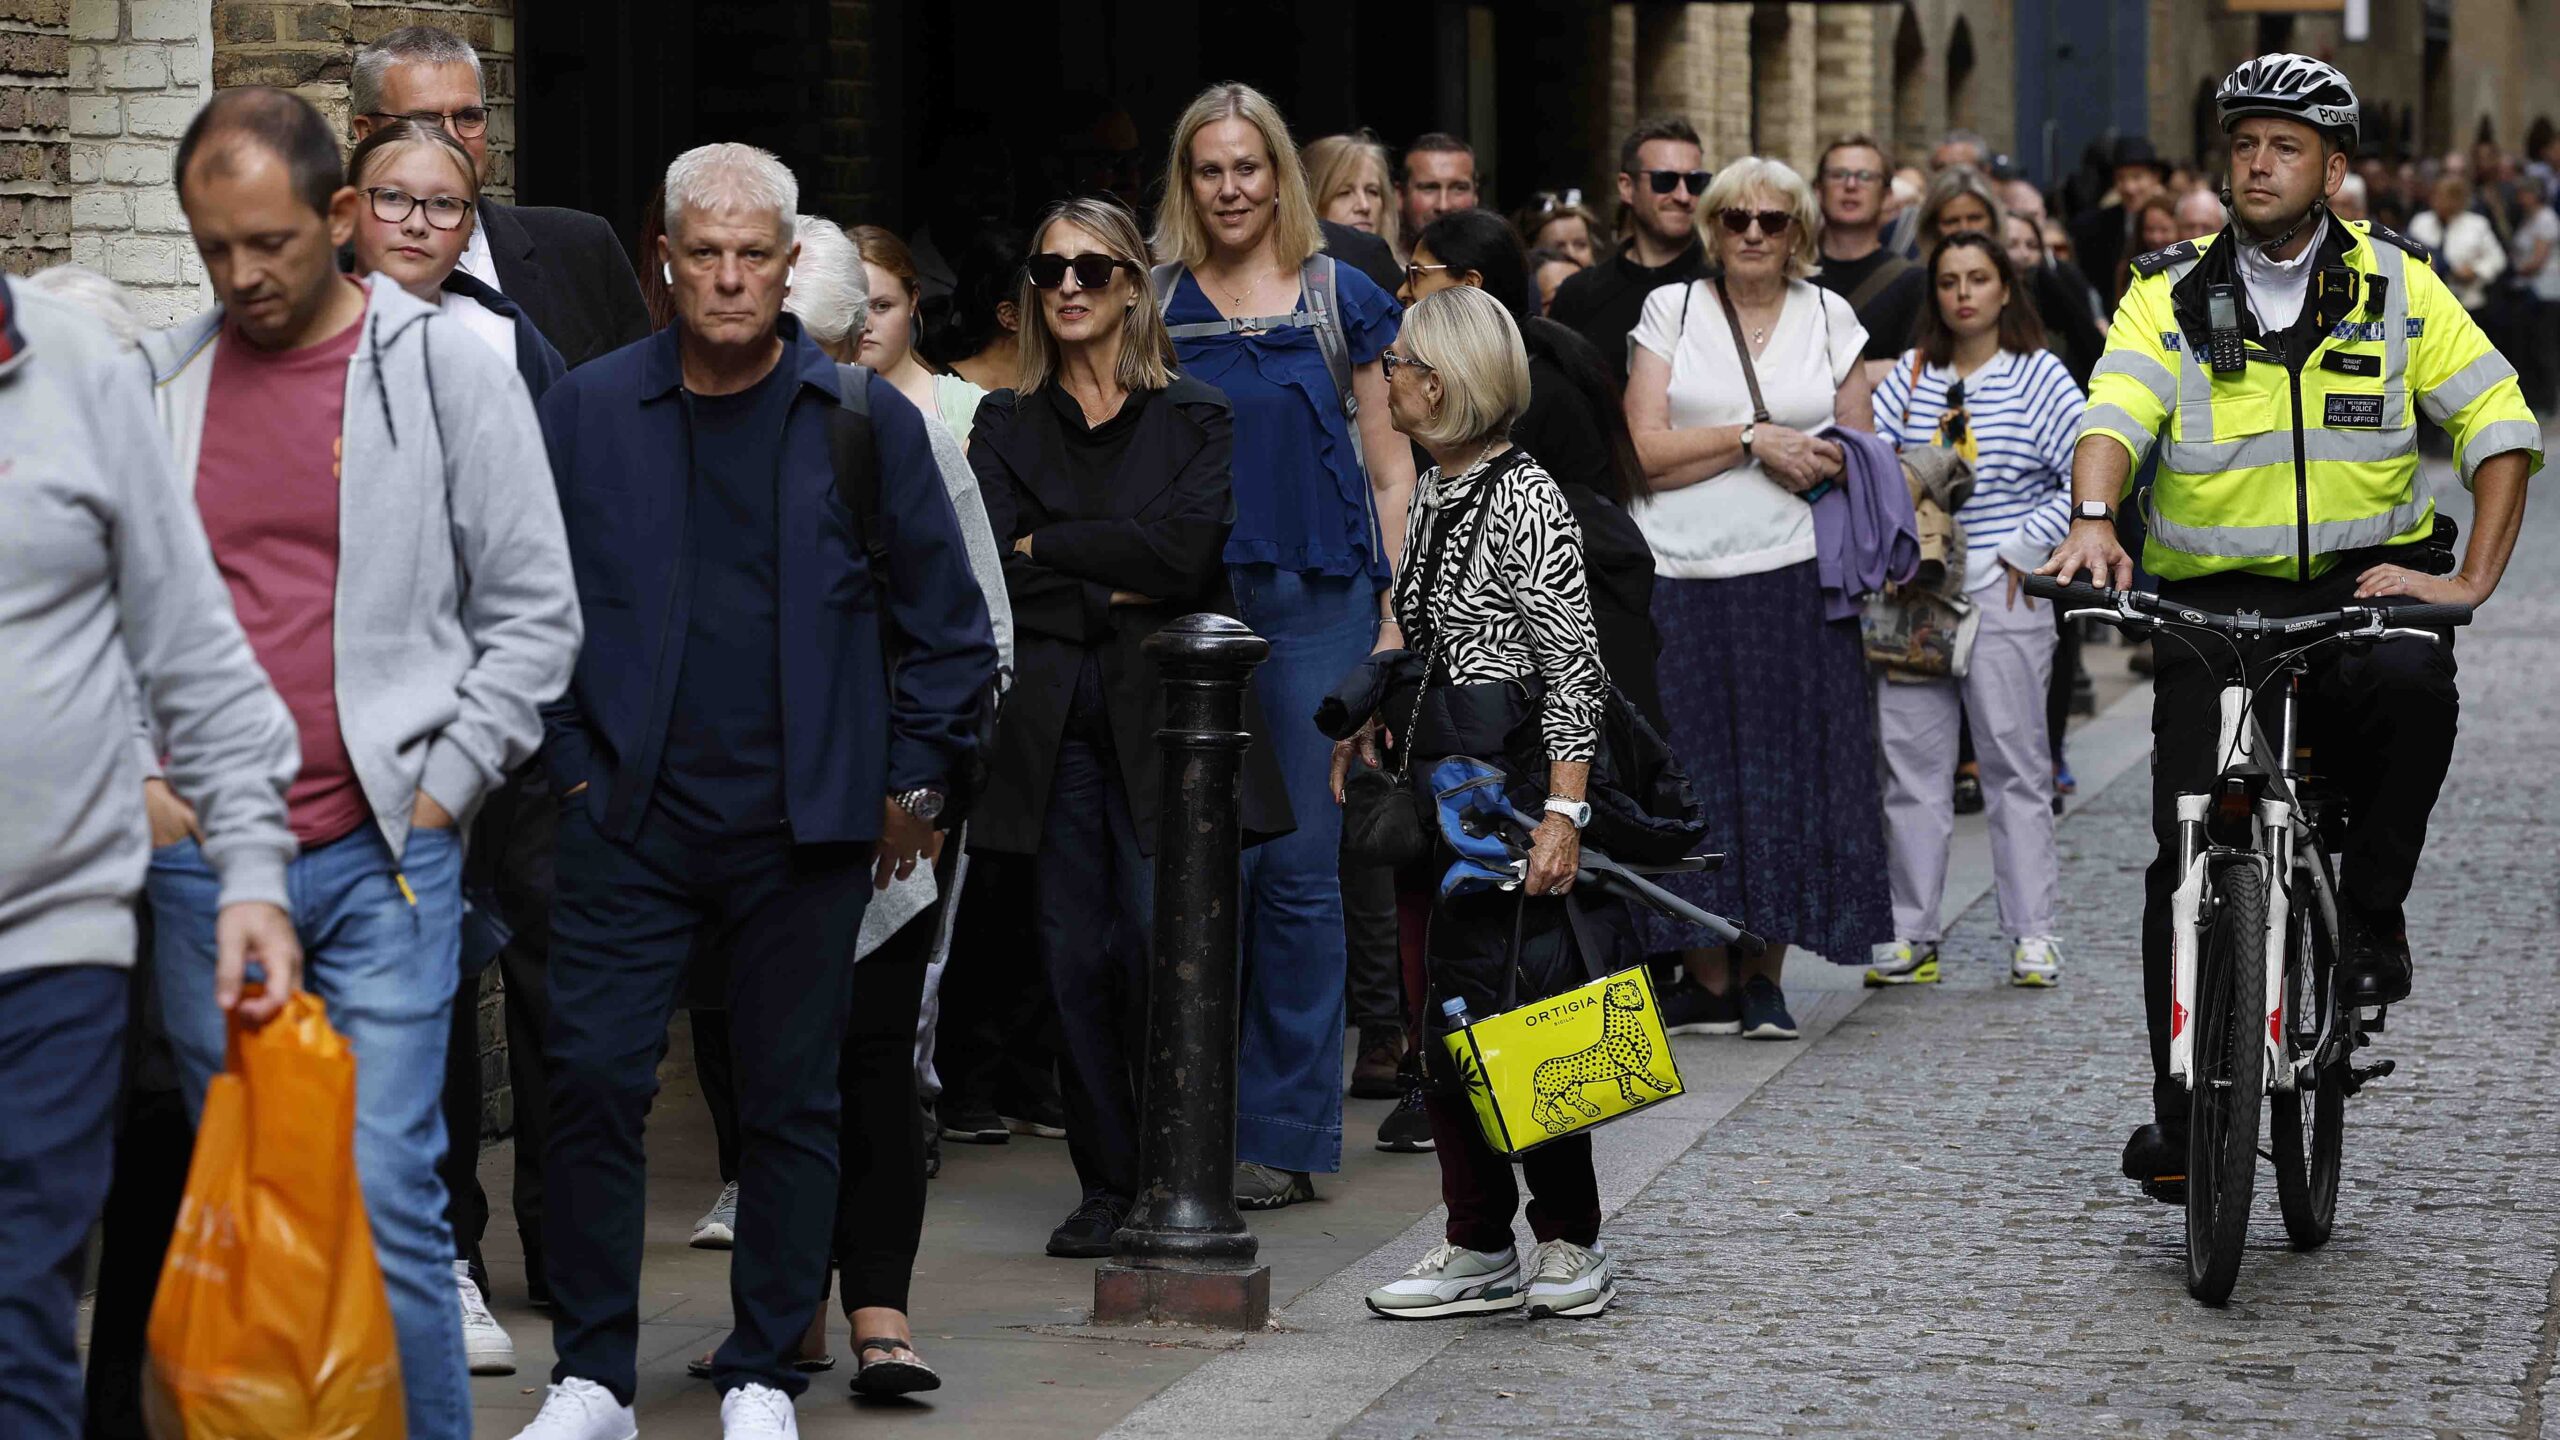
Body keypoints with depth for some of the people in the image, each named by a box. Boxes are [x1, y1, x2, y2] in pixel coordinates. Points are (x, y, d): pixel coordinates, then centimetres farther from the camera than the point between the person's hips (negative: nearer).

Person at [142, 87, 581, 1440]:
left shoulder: (445, 369, 0)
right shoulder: (154, 382, 8)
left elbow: (534, 610, 1)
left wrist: (440, 794, -4)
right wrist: (133, 778, 4)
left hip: (380, 856, -3)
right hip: (199, 860, 3)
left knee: (383, 1199, -9)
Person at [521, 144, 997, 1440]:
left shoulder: (865, 419, 2)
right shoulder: (586, 411, 3)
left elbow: (947, 624, 7)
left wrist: (913, 783, 4)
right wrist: (569, 763, 3)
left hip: (806, 828, 0)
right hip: (631, 818, 0)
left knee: (791, 1102, 6)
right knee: (592, 1079, -6)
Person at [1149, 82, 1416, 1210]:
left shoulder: (1340, 300, 5)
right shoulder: (1158, 305, 8)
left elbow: (1391, 474, 8)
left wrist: (1395, 620, 1)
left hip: (1317, 606, -1)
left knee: (1299, 866, -1)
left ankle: (1285, 1134, 6)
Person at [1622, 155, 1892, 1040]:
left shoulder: (1829, 318, 13)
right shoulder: (1671, 310, 7)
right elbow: (1645, 450, -2)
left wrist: (1820, 462, 0)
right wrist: (1753, 440, -8)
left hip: (1791, 575, 1)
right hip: (1681, 577, -1)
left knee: (1787, 769, -2)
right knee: (1695, 771, -3)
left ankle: (1764, 975, 6)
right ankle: (1708, 980, 4)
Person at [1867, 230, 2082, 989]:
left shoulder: (2038, 376, 1)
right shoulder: (1909, 375, 10)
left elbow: (2086, 481, -5)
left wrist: (2013, 551, -8)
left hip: (2003, 591, -3)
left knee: (2015, 762, 0)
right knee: (1911, 762, 3)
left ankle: (2032, 933, 5)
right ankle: (1911, 934, 9)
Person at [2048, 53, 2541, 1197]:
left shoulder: (2397, 287, 4)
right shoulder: (2171, 295, 3)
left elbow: (2500, 426, 3)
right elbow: (2114, 414, -12)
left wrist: (2473, 579, -9)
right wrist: (2092, 522, -33)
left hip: (2364, 577, -1)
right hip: (2212, 594, 1)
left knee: (2413, 687, -36)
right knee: (2190, 848, -6)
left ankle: (2371, 914, -14)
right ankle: (2181, 1112, 6)